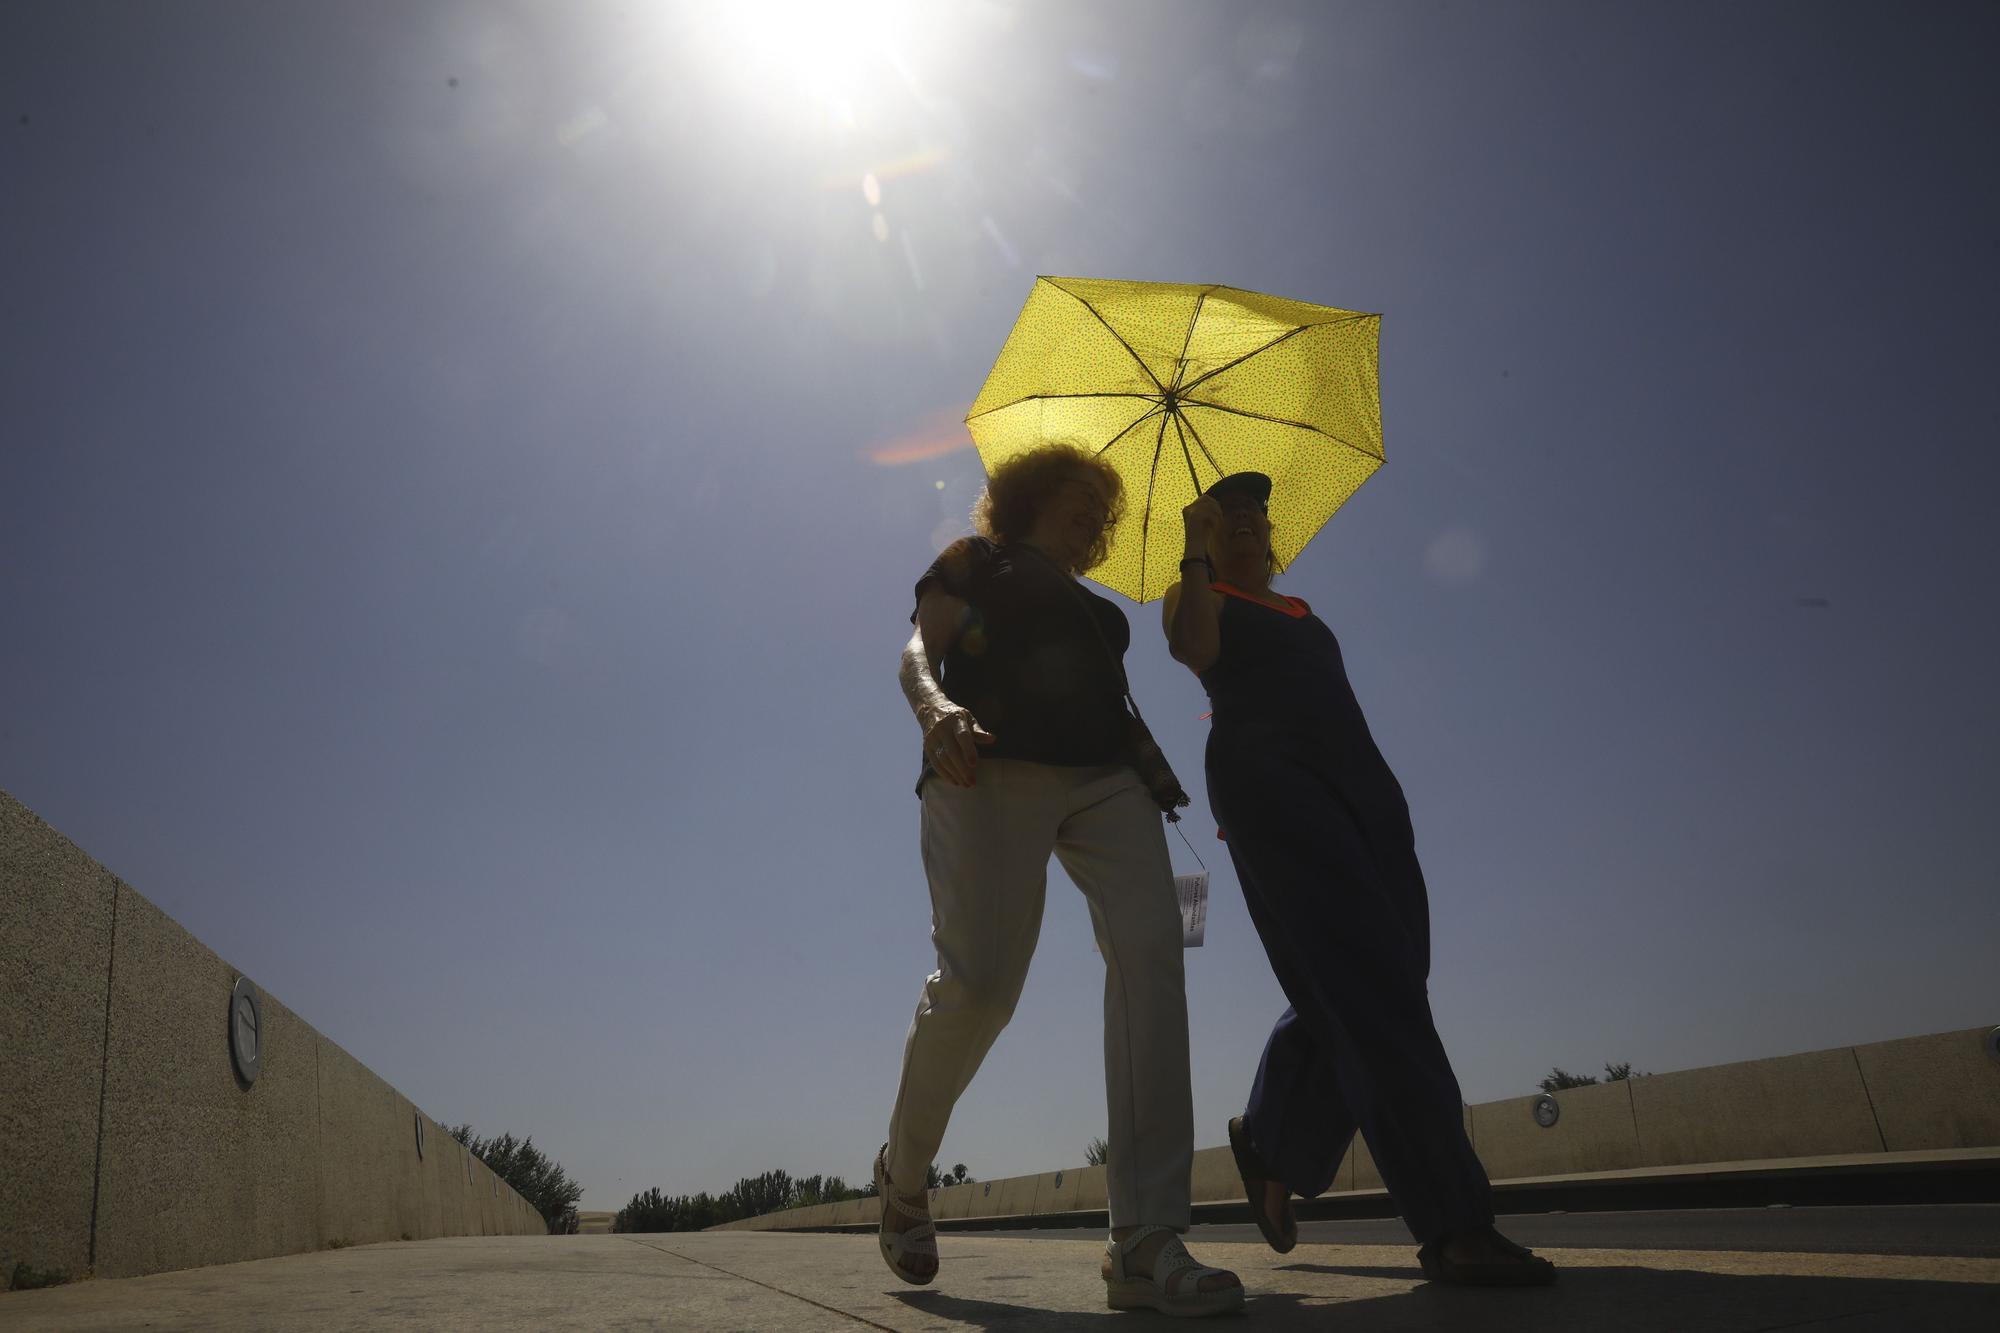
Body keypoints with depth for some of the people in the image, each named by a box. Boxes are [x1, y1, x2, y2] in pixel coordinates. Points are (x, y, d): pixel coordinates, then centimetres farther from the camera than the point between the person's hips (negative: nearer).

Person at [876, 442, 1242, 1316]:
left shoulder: (1091, 606, 35)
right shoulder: (977, 559, 20)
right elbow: (917, 650, 4)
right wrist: (935, 705, -20)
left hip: (1103, 776, 5)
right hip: (995, 766, -5)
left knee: (1151, 947, -20)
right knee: (979, 981, -17)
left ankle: (1144, 1241, -25)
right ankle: (902, 1175, 12)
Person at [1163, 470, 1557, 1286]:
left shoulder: (1297, 609, 30)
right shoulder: (1197, 598, 12)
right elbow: (1193, 648, -12)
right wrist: (1195, 546, -6)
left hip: (1359, 782, 7)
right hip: (1267, 779, -7)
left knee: (1350, 995, 3)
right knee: (1369, 988, -17)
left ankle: (1271, 1143, 27)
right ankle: (1451, 1226, -19)